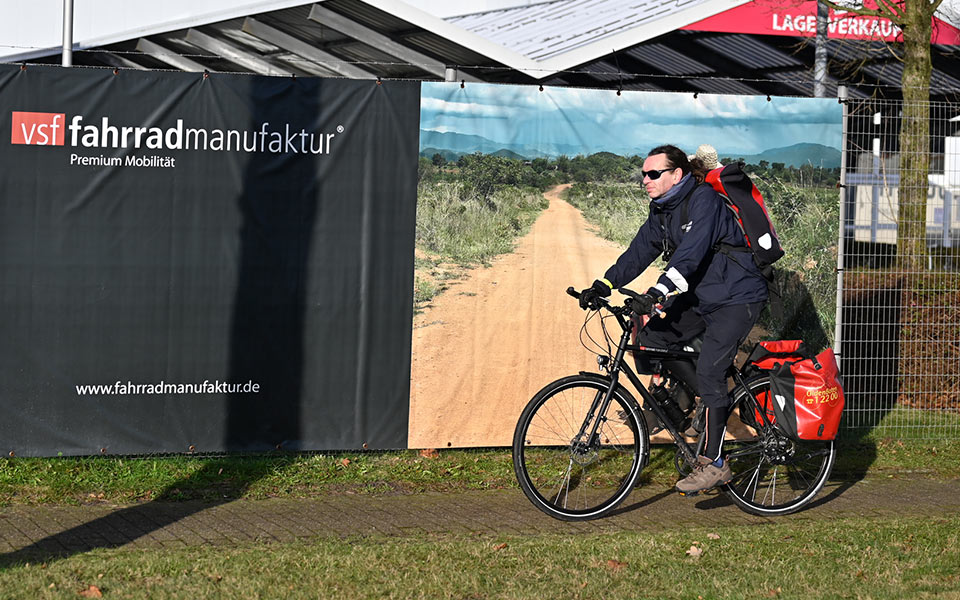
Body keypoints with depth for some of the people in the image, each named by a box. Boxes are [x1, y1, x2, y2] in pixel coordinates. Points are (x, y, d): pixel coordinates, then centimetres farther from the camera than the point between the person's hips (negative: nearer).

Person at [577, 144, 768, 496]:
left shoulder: (704, 200, -20)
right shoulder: (662, 210, 7)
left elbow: (691, 252, -32)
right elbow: (640, 252, 4)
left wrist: (659, 291, -43)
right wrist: (603, 285, -9)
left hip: (735, 298, -9)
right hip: (698, 298, 9)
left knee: (708, 373, -18)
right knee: (650, 340, -7)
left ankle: (714, 463, -13)